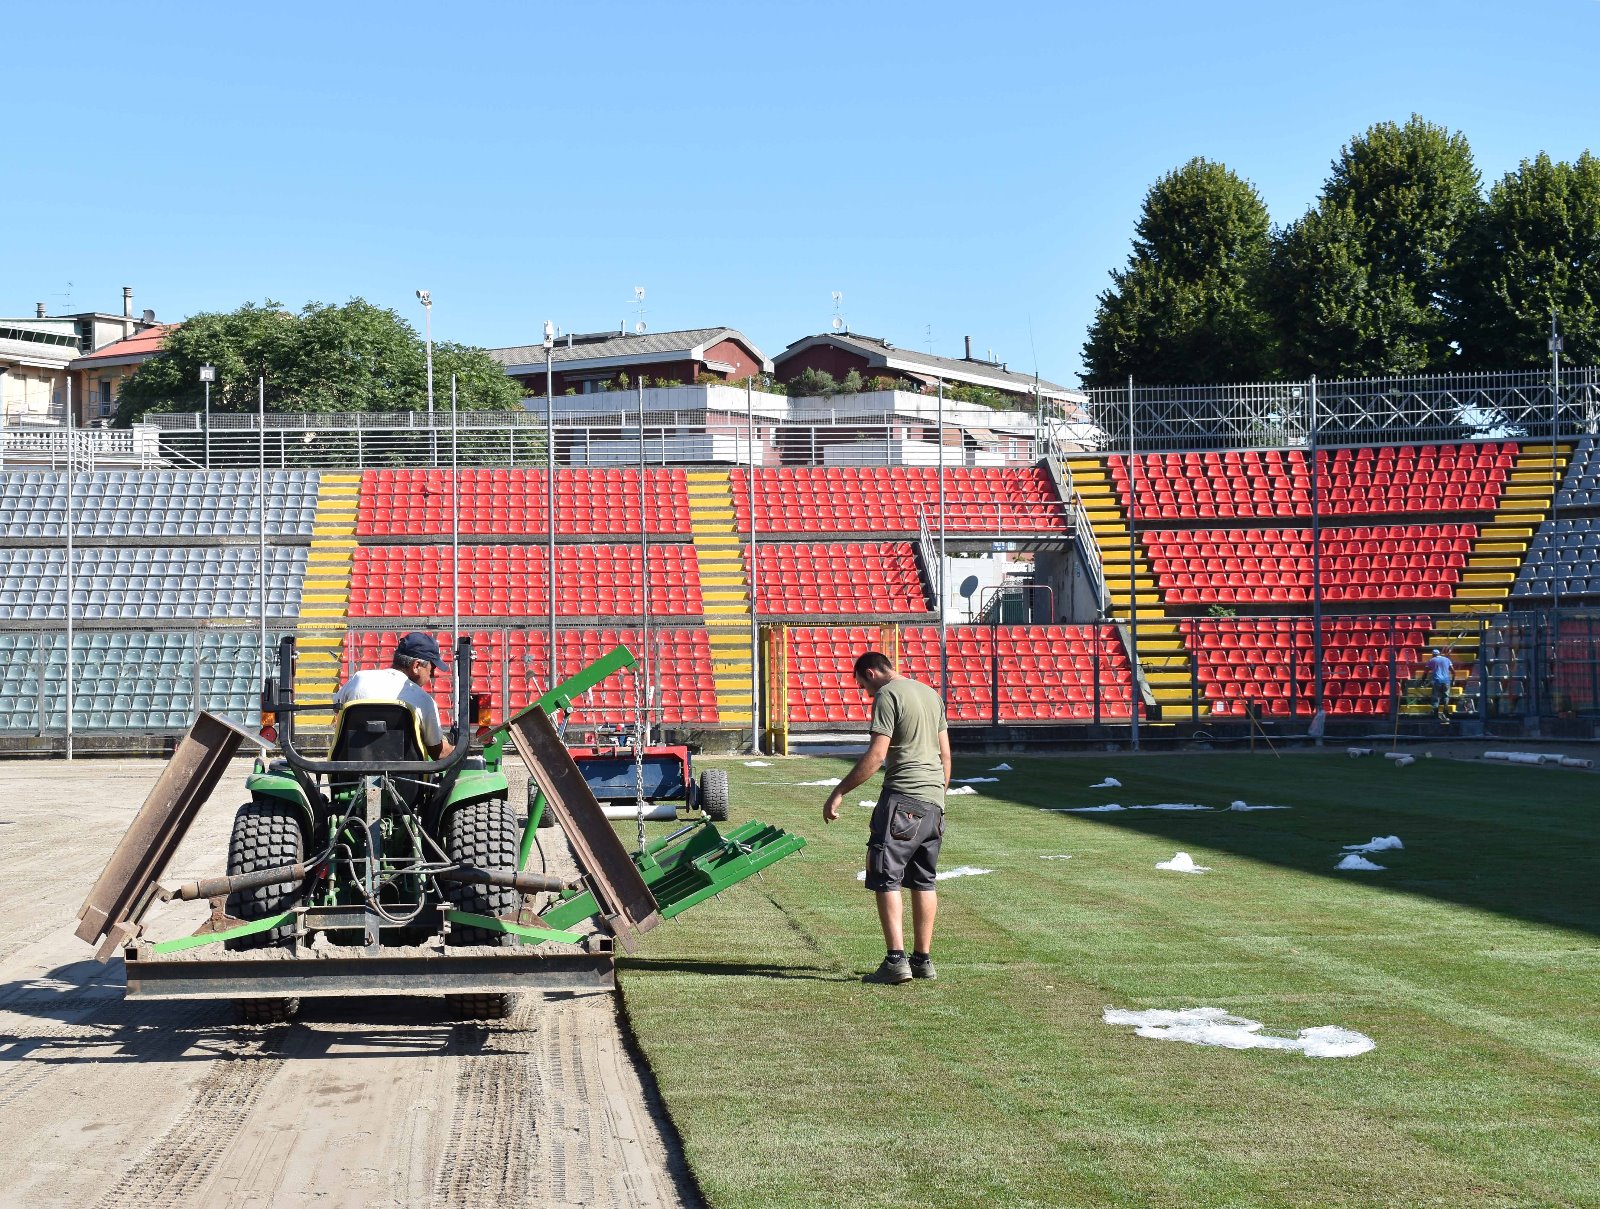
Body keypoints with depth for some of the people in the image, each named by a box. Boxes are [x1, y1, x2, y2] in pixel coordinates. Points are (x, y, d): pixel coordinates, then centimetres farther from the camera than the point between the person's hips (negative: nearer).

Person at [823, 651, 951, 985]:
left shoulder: (887, 695, -6)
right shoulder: (932, 694, 18)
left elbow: (876, 755, -14)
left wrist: (840, 792, -11)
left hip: (902, 797, -8)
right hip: (934, 801, 8)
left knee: (886, 878, -5)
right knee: (924, 881, 13)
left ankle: (896, 960, -12)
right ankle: (924, 960, 16)